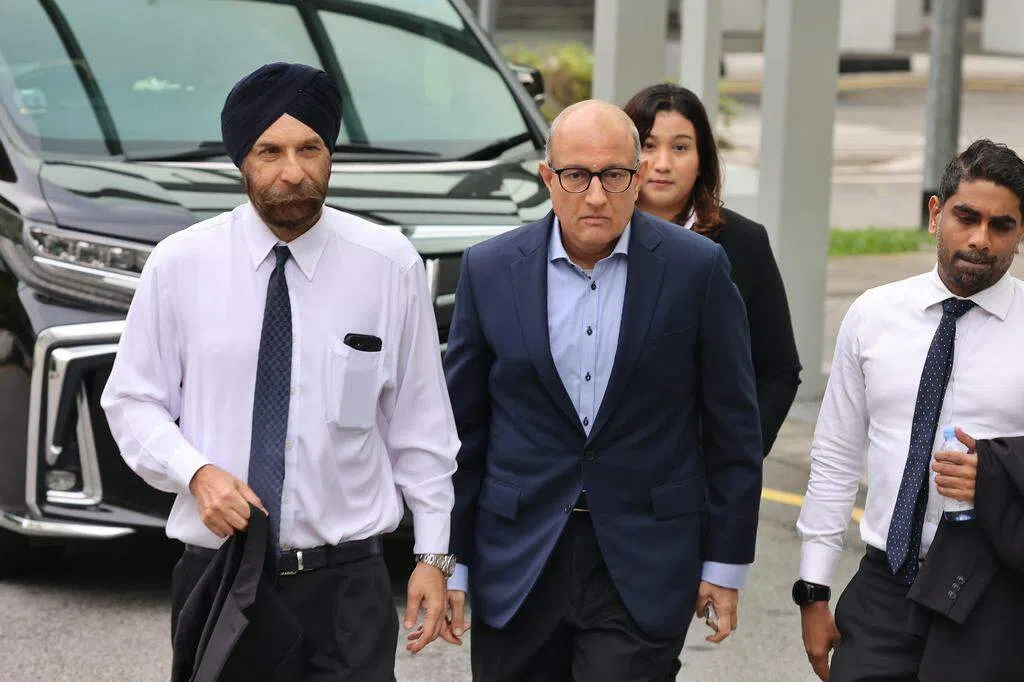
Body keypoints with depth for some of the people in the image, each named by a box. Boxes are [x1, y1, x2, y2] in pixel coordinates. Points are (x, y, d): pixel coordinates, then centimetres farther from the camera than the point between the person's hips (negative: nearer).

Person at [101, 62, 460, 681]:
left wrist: (433, 554, 2)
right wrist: (197, 473, -13)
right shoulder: (180, 264, -2)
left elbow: (420, 419, 2)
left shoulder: (390, 265, -2)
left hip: (345, 580, 0)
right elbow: (133, 402, 5)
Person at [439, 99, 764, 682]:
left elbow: (733, 426, 1)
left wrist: (726, 562, 1)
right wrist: (449, 561, 4)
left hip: (643, 567, -2)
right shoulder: (490, 271, 1)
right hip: (517, 563, 2)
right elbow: (461, 426, 6)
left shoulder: (697, 269, -4)